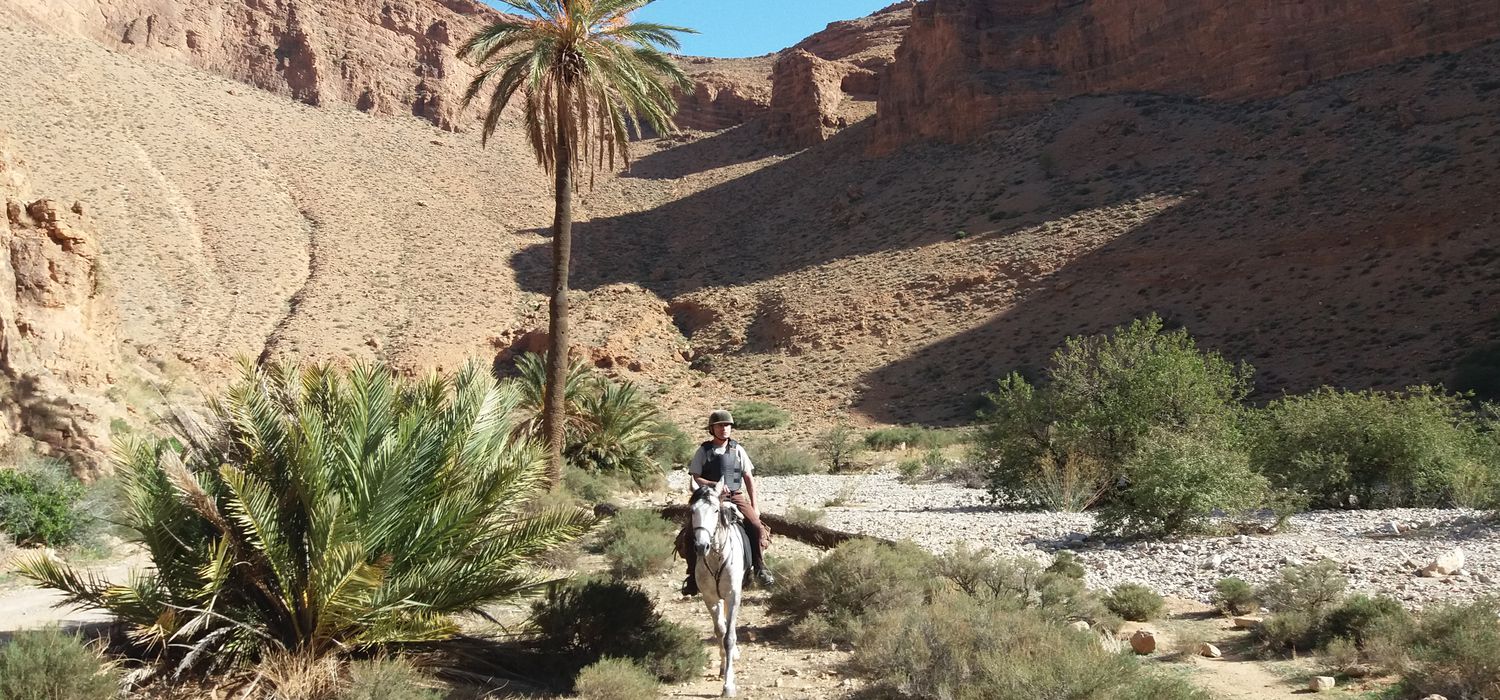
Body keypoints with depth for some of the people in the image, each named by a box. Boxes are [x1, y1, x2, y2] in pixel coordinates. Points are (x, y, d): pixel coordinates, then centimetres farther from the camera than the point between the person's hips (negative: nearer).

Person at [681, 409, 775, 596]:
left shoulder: (738, 450, 9)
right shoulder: (703, 451, 4)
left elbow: (749, 478, 12)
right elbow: (695, 478, 0)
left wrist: (754, 505, 7)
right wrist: (713, 484, -17)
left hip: (736, 497, 1)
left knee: (757, 528, -22)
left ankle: (760, 568, -6)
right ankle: (693, 575, -5)